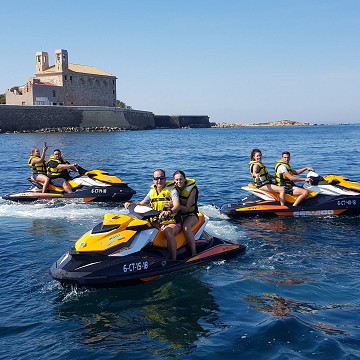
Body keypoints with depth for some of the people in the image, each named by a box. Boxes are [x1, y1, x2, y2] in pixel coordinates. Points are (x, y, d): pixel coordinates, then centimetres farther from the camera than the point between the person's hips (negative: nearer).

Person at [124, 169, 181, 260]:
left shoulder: (172, 190, -4)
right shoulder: (152, 191, 13)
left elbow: (177, 206, -19)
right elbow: (142, 203, 23)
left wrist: (169, 211, -42)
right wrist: (131, 204, 3)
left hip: (173, 222, -6)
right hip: (157, 223, 6)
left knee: (168, 231, -38)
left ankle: (173, 259, -34)